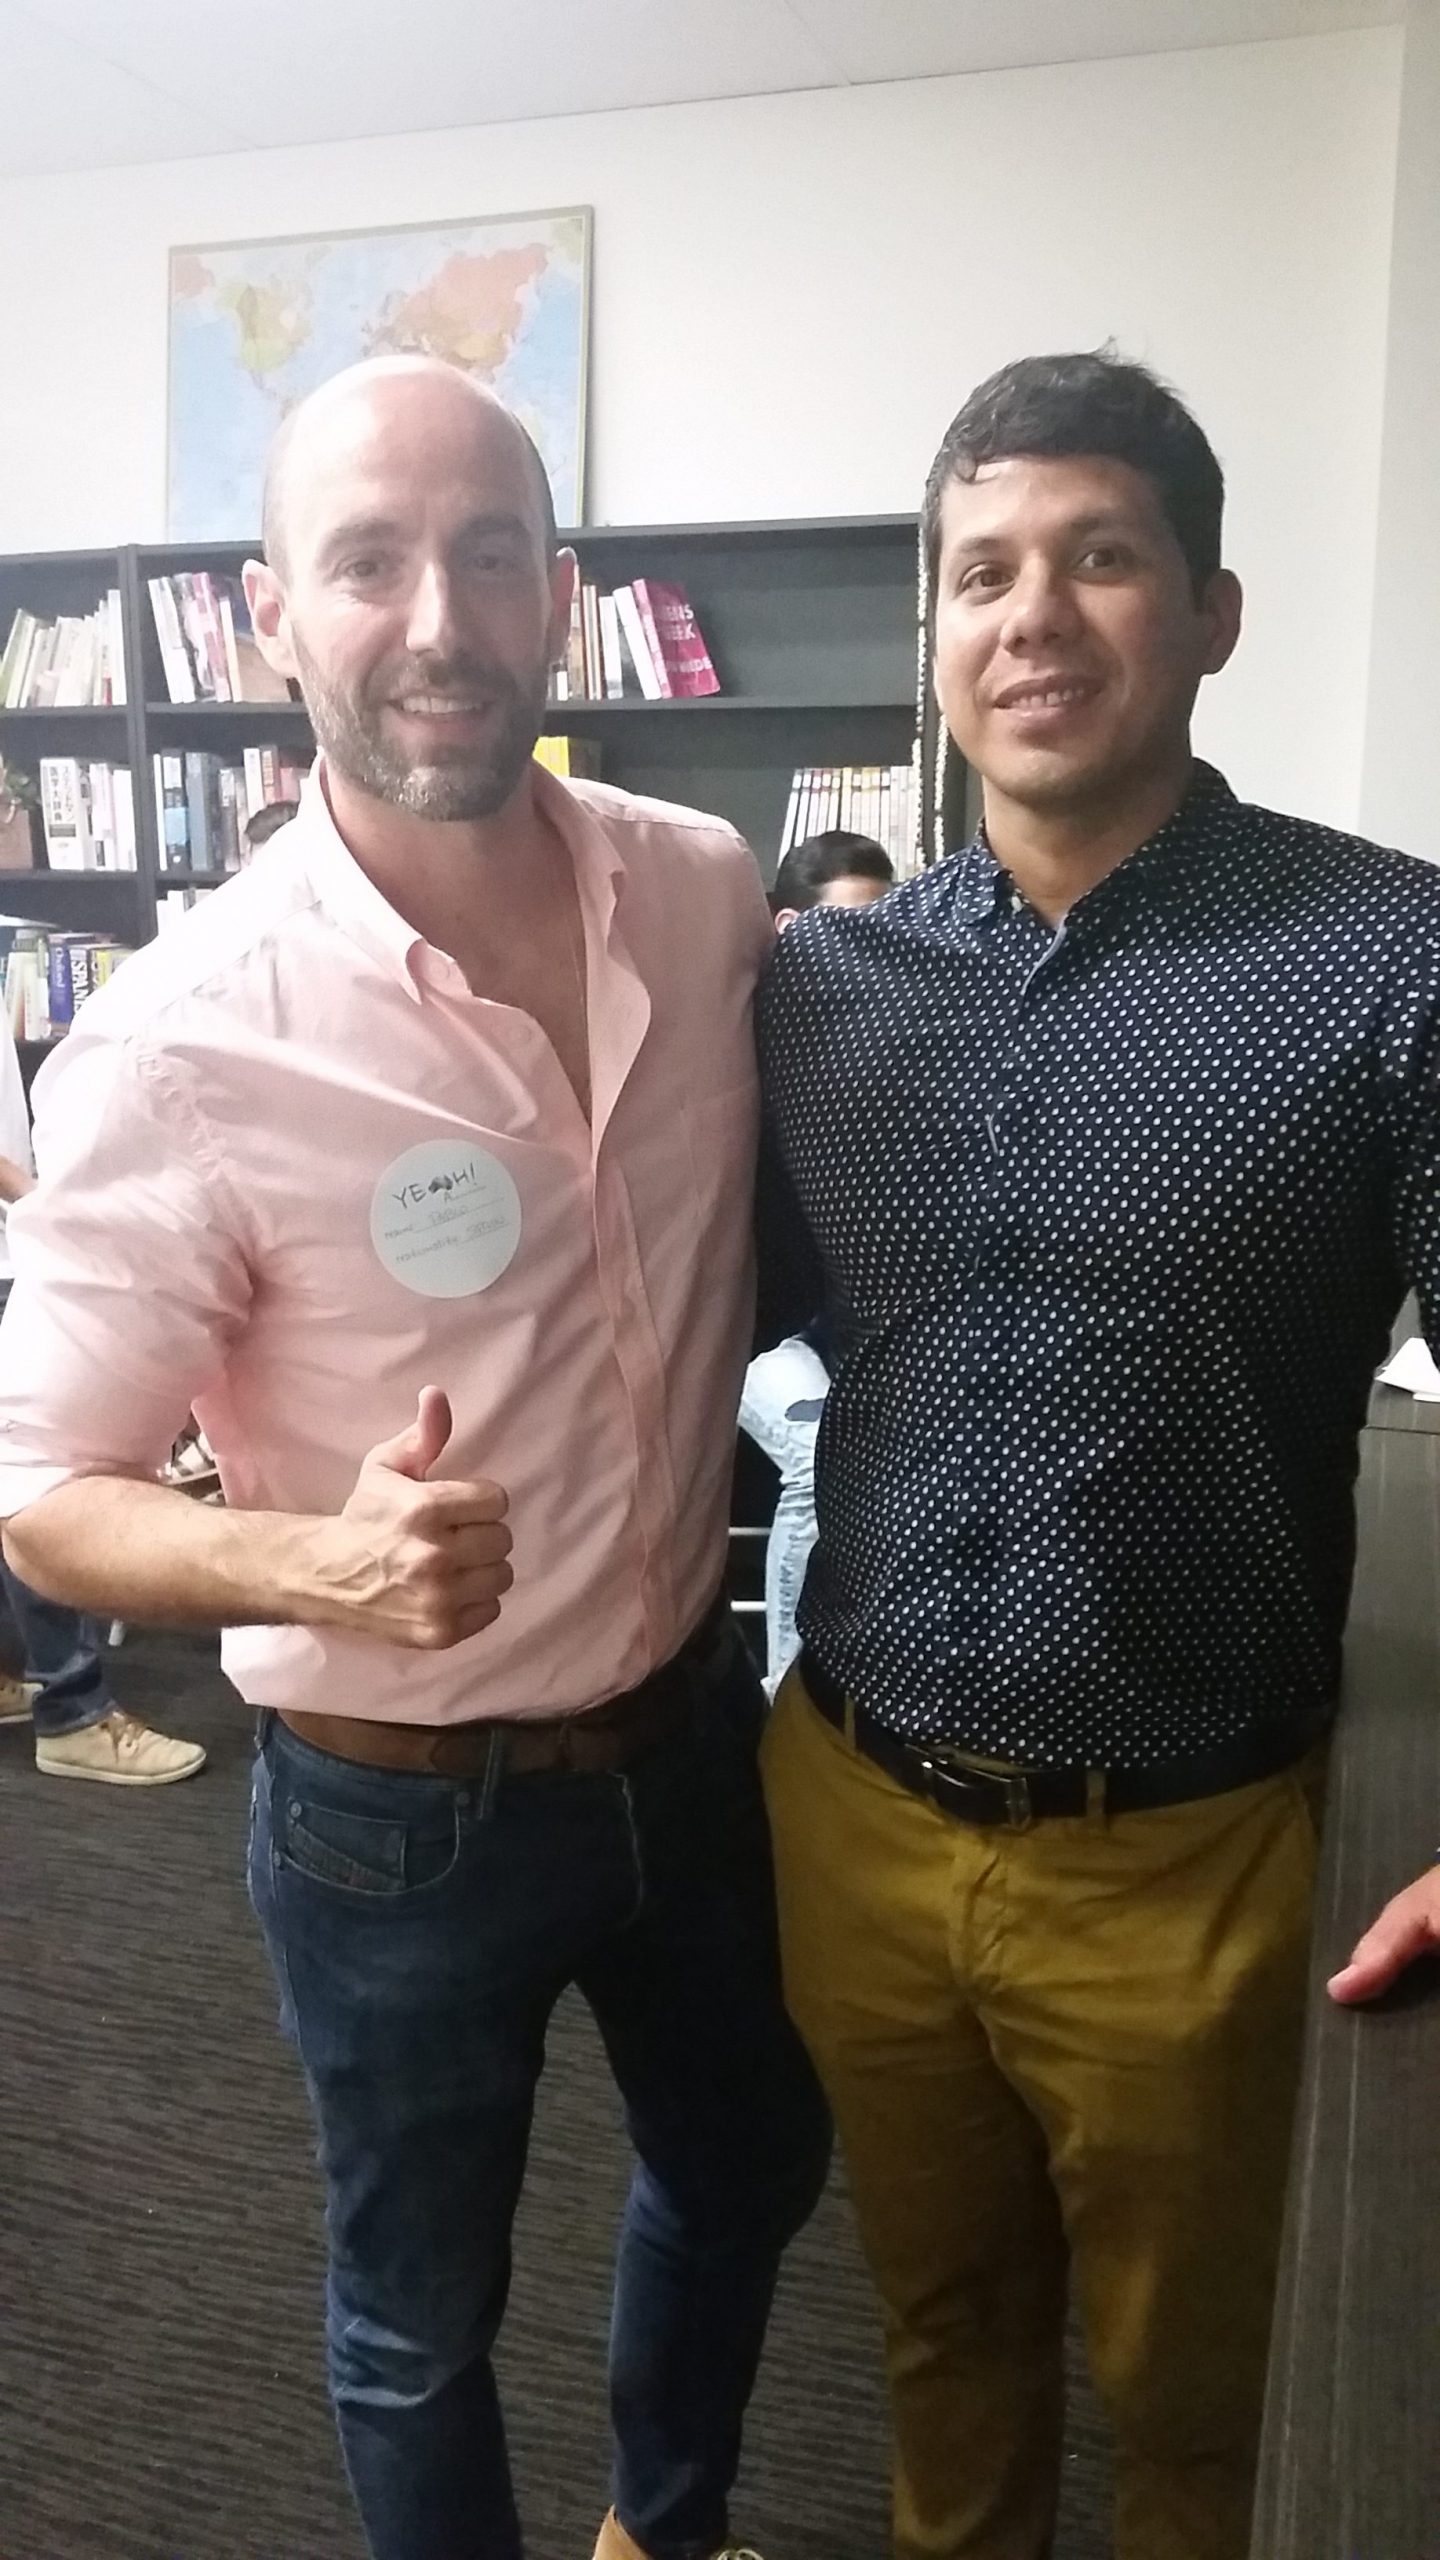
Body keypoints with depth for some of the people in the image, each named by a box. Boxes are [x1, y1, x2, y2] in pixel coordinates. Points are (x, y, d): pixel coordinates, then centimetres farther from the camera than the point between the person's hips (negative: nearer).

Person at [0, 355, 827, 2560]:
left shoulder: (710, 895, -9)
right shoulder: (185, 1042, -24)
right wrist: (315, 1567, -33)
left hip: (699, 1726, 6)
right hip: (400, 1813, -5)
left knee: (750, 2168, 29)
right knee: (422, 2316, 20)